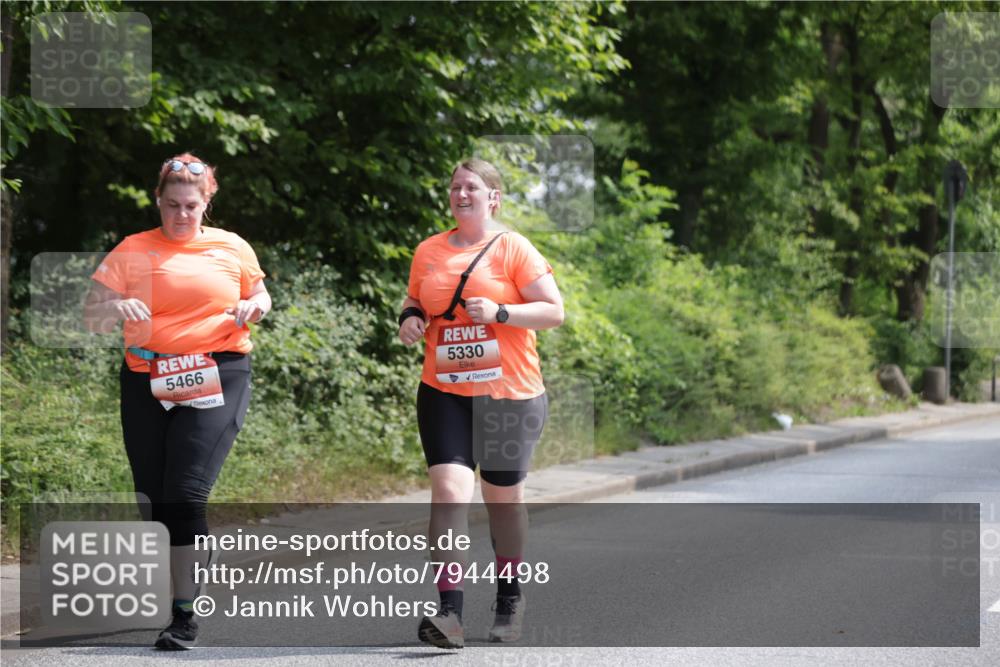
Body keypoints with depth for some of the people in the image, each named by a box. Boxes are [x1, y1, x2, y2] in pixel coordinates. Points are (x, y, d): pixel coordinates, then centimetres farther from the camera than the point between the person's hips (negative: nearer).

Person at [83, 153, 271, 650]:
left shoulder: (232, 248, 9)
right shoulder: (132, 251, 7)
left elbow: (261, 297, 24)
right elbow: (90, 319, 3)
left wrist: (254, 307, 0)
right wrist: (116, 307, -20)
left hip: (216, 380, -3)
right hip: (147, 383, 3)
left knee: (185, 493, -15)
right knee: (152, 499, 5)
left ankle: (185, 617, -10)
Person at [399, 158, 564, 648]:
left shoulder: (513, 248, -4)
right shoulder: (429, 251, 8)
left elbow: (554, 312, -6)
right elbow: (414, 301, 24)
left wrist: (500, 312, -20)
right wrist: (410, 318, 1)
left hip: (509, 393, -2)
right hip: (444, 392, 2)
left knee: (503, 496, 11)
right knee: (449, 490, -15)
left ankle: (509, 597, 33)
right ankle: (450, 612, -21)